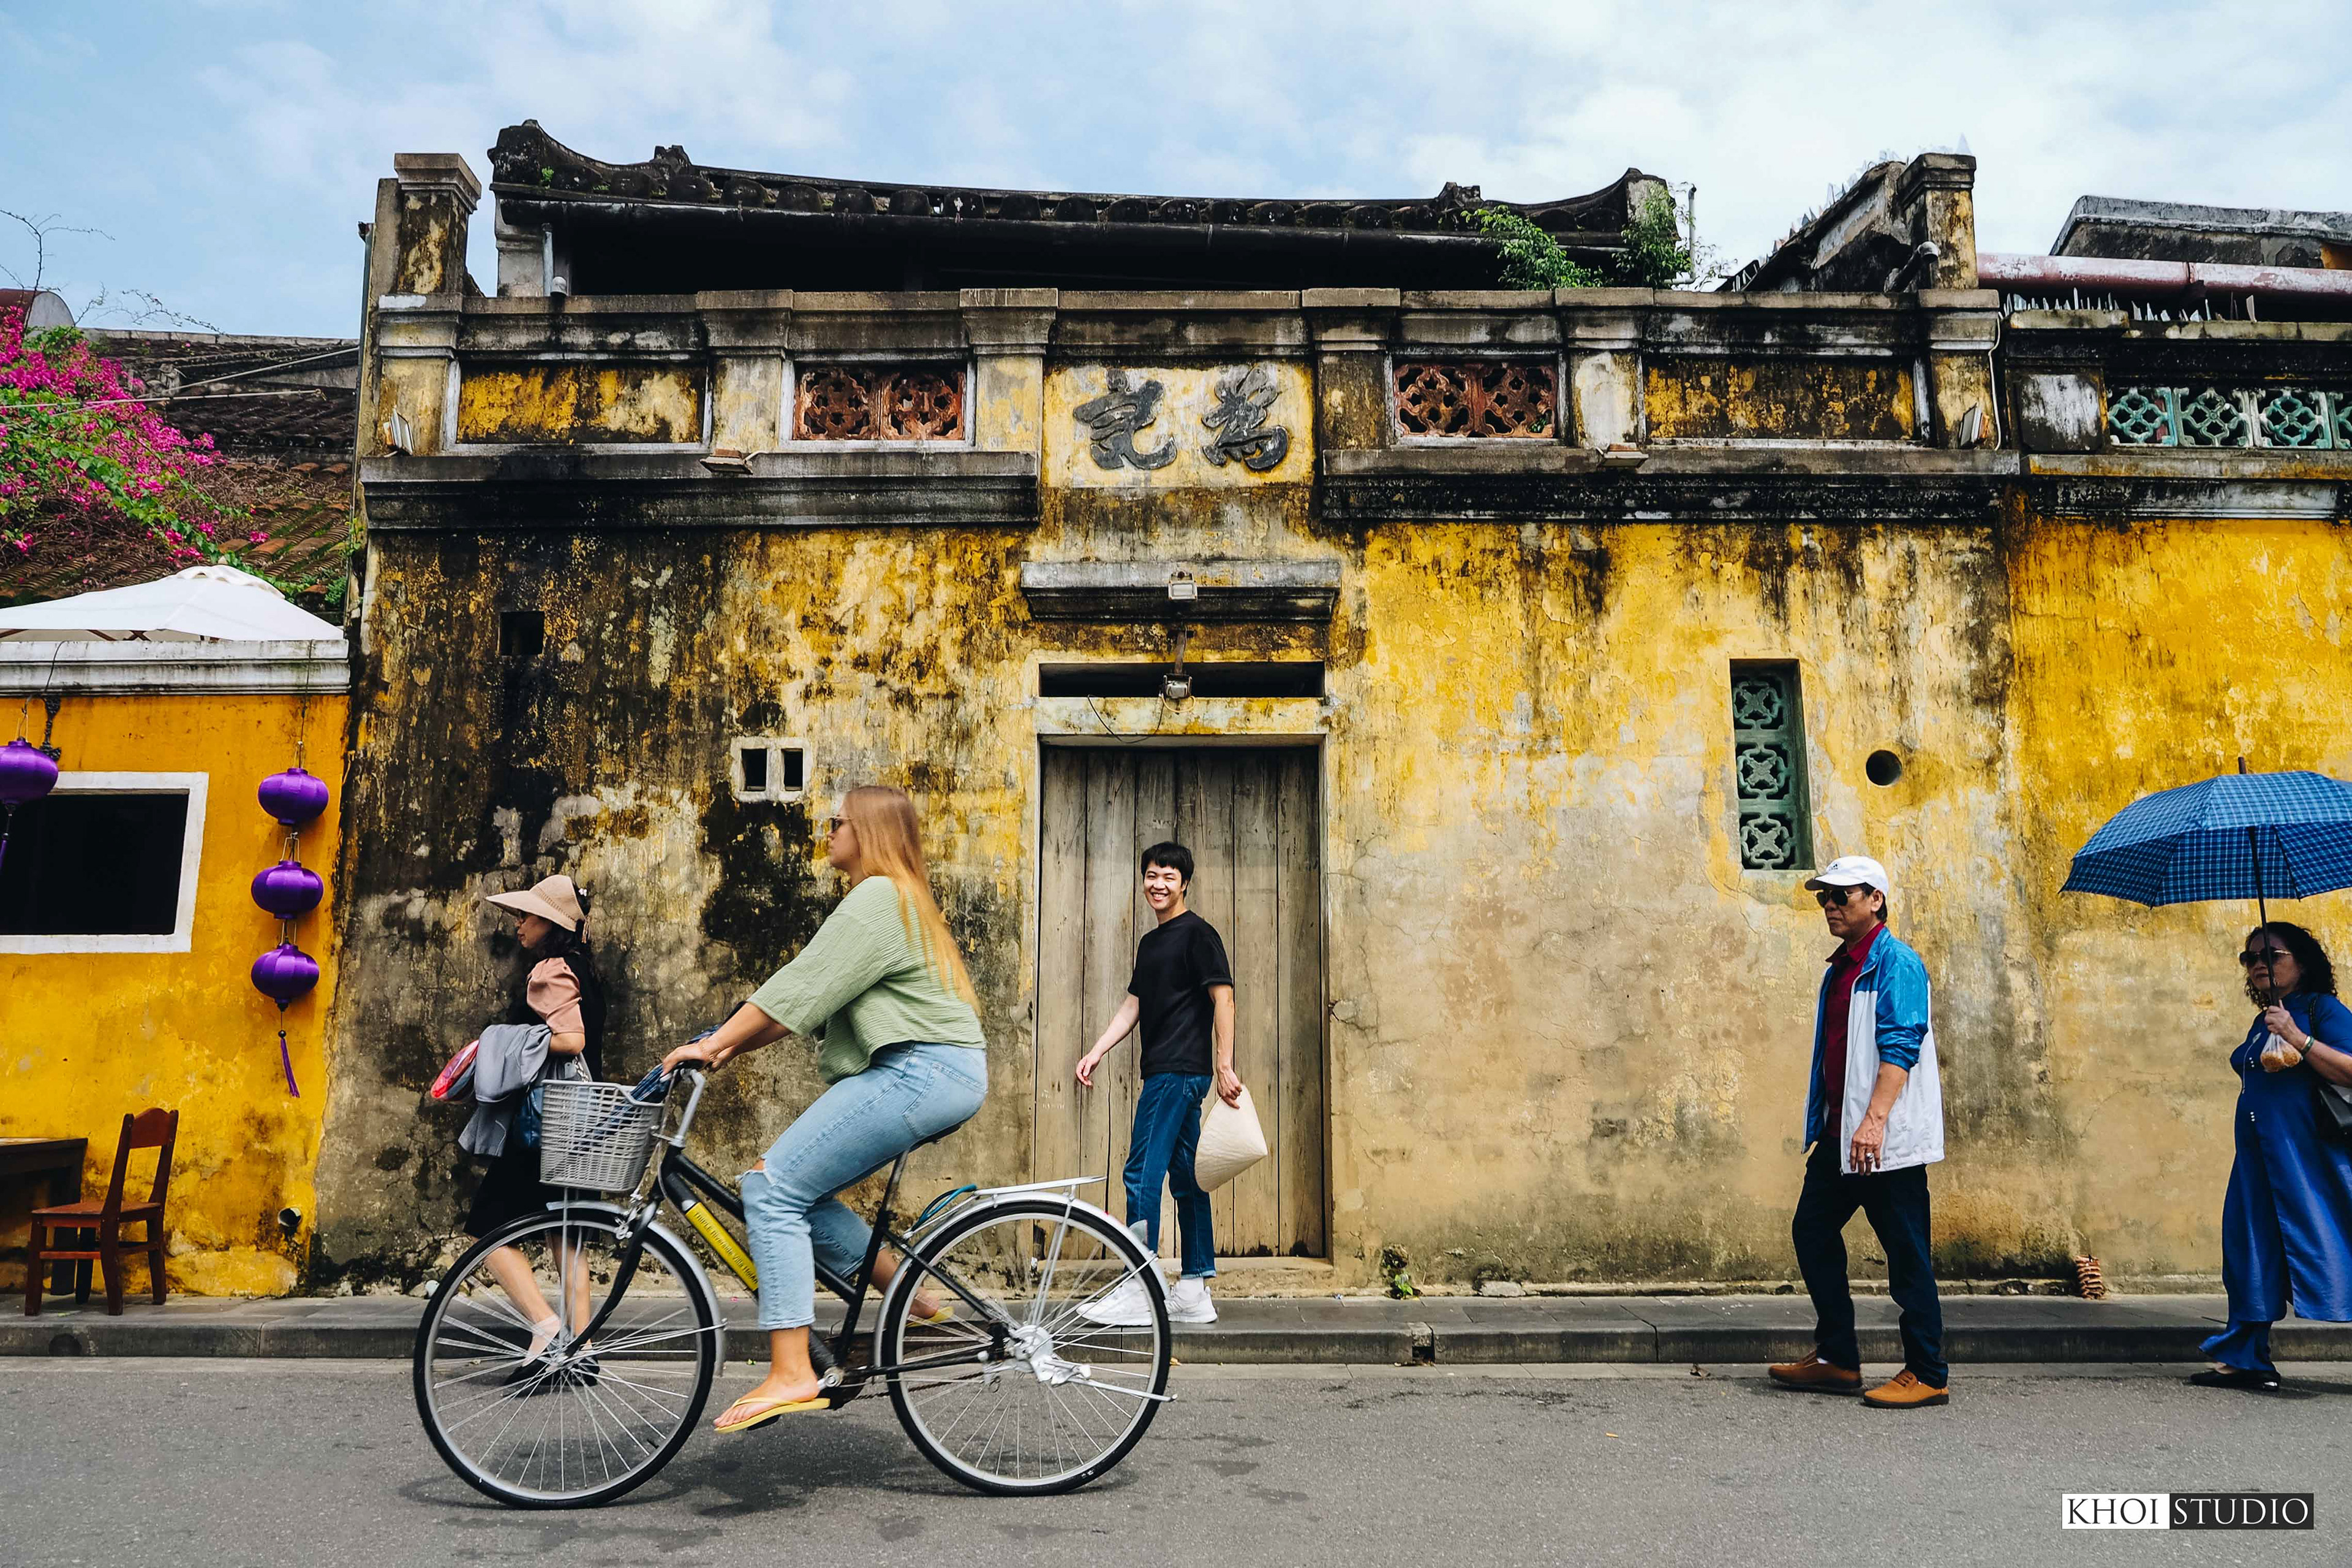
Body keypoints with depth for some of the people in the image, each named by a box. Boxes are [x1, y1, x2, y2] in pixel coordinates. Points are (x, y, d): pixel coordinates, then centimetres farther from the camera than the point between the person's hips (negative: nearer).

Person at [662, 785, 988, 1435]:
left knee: (772, 1189, -11)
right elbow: (812, 999, 22)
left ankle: (791, 1374, -14)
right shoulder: (897, 899, 25)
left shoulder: (877, 899, -8)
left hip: (918, 1071, -10)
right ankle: (913, 1296, 12)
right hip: (937, 1076, 10)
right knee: (798, 1190, 11)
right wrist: (733, 1043, 15)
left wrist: (716, 1044, -11)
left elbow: (801, 988, -15)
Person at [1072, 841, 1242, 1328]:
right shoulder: (1150, 942, 20)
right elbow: (1133, 1005, 20)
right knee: (1185, 1178, 9)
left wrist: (1225, 1067, -18)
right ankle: (1195, 1293, 14)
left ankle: (1136, 1294, -6)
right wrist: (1096, 1052, 10)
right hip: (1163, 1073, 9)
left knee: (1143, 1174, -10)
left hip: (1179, 1072, -9)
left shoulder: (1198, 934, -7)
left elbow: (1223, 998, -12)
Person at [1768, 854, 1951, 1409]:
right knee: (1812, 1231, 12)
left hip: (1889, 1137, -10)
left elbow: (1900, 1047, -20)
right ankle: (1836, 1359, 21)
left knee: (1907, 1253, -1)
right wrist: (1825, 1124, 21)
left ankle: (1928, 1375, 10)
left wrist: (1874, 1120, -28)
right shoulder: (1840, 968, 16)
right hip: (1839, 1133, 10)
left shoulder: (1896, 963, -11)